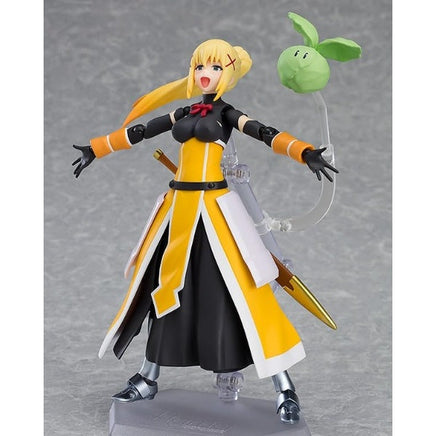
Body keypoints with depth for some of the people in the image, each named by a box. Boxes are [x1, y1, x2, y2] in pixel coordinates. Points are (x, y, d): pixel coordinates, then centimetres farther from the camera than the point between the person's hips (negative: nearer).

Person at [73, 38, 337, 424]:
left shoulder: (228, 115, -1)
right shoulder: (183, 114, 13)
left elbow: (268, 135, -16)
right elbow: (136, 133, 21)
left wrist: (307, 153, -32)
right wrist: (94, 149, 26)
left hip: (215, 207, -5)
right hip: (179, 207, 5)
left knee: (240, 290, -8)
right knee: (167, 286, 10)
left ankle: (285, 390, -4)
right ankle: (148, 379, 24)